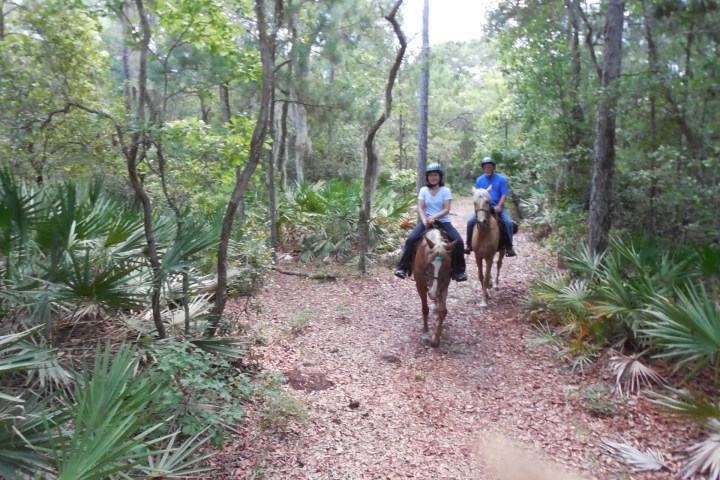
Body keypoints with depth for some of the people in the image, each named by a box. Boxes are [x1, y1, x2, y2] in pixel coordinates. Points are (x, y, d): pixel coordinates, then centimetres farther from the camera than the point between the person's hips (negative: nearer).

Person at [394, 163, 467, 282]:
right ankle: (403, 267, -11)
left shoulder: (446, 191, -2)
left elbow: (446, 209, -10)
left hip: (443, 221, -1)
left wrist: (434, 217, -24)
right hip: (427, 221, 1)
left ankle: (459, 271, -4)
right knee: (411, 239, -21)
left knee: (458, 241, -19)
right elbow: (420, 208, -2)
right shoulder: (423, 190, 4)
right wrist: (425, 220, -20)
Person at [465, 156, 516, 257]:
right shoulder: (479, 180, 6)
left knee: (508, 222, -26)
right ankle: (469, 245, -6)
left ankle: (509, 247, -15)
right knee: (470, 221, -19)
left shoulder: (501, 179, -1)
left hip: (498, 207, -2)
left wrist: (499, 206, -20)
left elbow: (504, 195, -6)